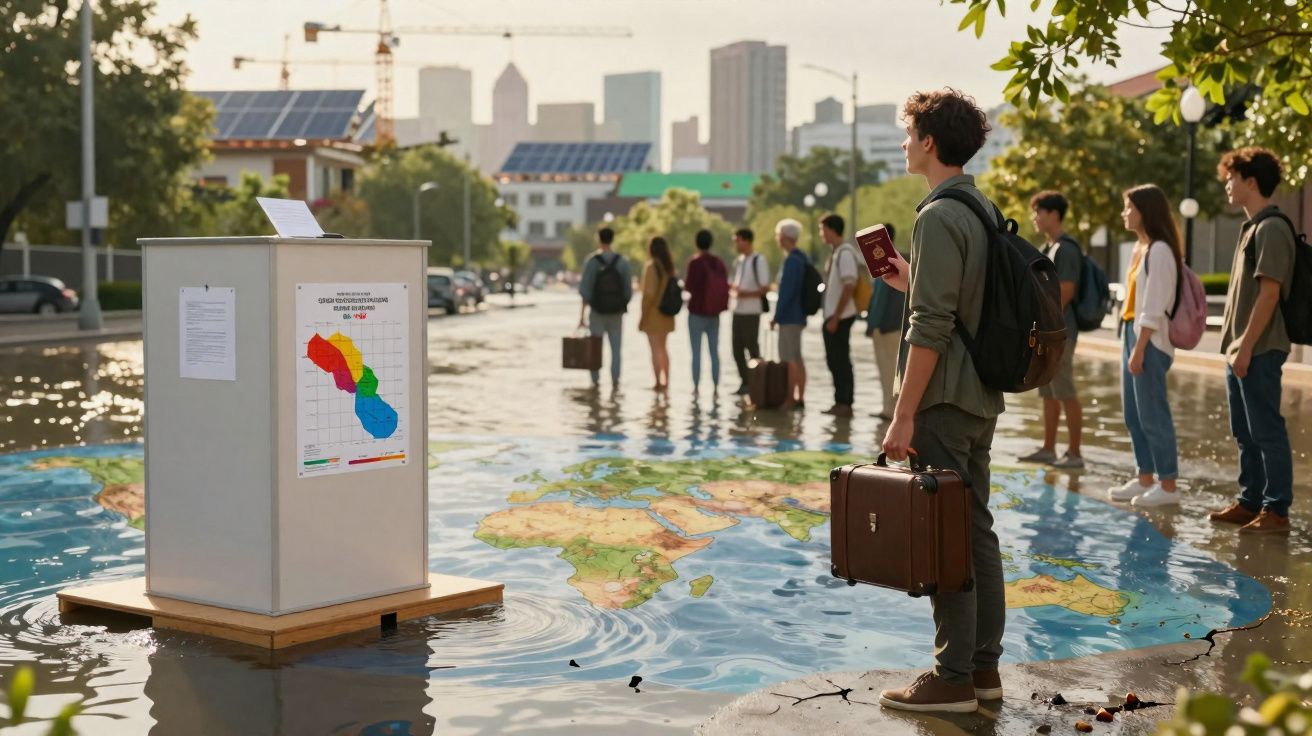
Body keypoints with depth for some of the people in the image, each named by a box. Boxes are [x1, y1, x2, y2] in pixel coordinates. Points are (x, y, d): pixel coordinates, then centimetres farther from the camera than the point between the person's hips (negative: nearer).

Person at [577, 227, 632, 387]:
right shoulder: (622, 261, -3)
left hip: (597, 312, -1)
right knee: (616, 349, 9)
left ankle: (595, 381, 9)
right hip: (616, 312, 1)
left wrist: (582, 315, -7)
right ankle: (615, 380, 1)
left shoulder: (591, 261, -7)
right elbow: (628, 290, -2)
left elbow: (585, 290, -10)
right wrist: (623, 306, 12)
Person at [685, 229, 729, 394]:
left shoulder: (695, 262, -12)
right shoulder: (719, 262, 4)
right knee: (714, 351, 8)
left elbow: (689, 286, -15)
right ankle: (715, 387, 7)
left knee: (696, 352, -1)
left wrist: (685, 284, 6)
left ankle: (696, 387, -2)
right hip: (714, 313, 5)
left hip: (697, 312, -5)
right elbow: (725, 285, 8)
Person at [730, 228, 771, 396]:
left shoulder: (758, 260, -9)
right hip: (738, 310, 7)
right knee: (737, 348, 8)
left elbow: (765, 288, -11)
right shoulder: (738, 261, 13)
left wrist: (746, 293, -21)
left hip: (751, 311, -7)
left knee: (752, 348, -3)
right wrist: (731, 288, 2)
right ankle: (745, 382, 17)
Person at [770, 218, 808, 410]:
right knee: (797, 358, 13)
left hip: (790, 317, -10)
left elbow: (786, 292, -20)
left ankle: (790, 400, -8)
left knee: (789, 359, -8)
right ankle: (799, 398, 16)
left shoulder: (792, 261, -16)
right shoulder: (801, 258, 14)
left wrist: (777, 316, -16)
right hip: (799, 315, 10)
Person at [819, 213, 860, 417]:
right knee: (834, 360, 12)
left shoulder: (845, 253, -14)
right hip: (832, 316, 9)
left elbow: (849, 286, -20)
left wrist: (836, 317, -20)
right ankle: (840, 402, 18)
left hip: (840, 317, -9)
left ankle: (845, 404, -1)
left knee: (841, 360, -5)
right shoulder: (835, 253, 14)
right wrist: (831, 317, 16)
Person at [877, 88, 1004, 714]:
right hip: (982, 398, 10)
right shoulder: (986, 210, 13)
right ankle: (984, 666, 20)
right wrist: (912, 283, 18)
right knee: (975, 530, 13)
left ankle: (953, 678, 2)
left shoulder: (938, 217, -16)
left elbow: (931, 328, -21)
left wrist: (904, 416, -19)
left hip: (944, 399, -9)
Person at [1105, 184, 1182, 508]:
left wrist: (1140, 348, -19)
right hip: (1132, 335, 10)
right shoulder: (1140, 248, 15)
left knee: (1152, 414, -6)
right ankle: (1145, 479, 20)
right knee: (1133, 414, 13)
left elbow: (1154, 308, -18)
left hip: (1150, 342, -10)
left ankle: (1168, 486, 0)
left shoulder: (1160, 251, -14)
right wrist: (1131, 344, 14)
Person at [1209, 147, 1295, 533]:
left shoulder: (1271, 229, -14)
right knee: (1245, 433, 14)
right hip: (1241, 350, 10)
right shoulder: (1253, 228, 16)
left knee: (1267, 432, -5)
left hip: (1259, 351, -10)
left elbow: (1269, 293, -19)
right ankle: (1250, 502, 21)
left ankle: (1276, 511, -1)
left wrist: (1247, 347, -20)